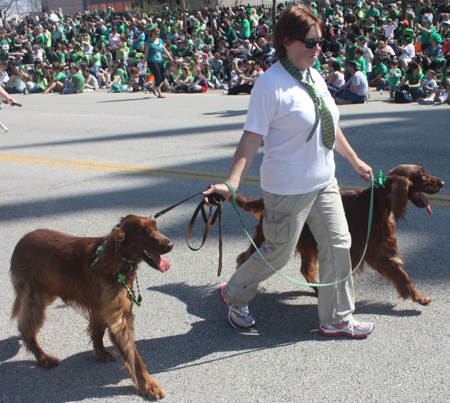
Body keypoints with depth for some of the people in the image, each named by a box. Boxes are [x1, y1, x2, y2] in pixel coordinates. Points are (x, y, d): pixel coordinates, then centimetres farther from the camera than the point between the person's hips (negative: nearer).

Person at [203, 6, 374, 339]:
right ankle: (234, 294, 32)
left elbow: (331, 127, 19)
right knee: (278, 253, 4)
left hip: (324, 182, 8)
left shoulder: (314, 77, 7)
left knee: (338, 244, 8)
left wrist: (356, 161, 27)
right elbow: (252, 138, -20)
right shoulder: (271, 83, -17)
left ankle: (337, 320, 23)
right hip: (288, 188, -8)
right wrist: (231, 185, -29)